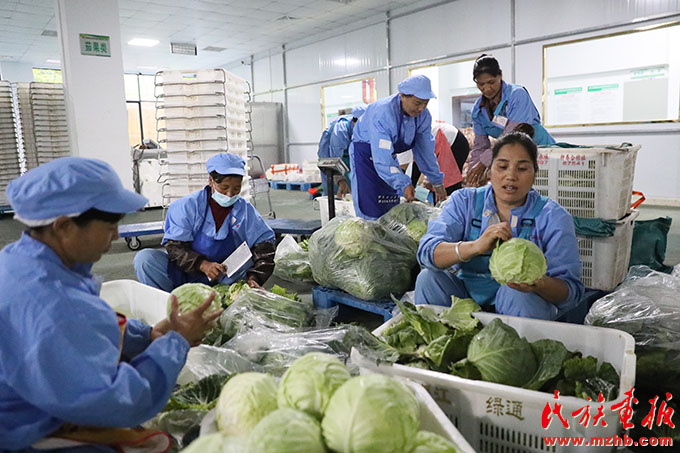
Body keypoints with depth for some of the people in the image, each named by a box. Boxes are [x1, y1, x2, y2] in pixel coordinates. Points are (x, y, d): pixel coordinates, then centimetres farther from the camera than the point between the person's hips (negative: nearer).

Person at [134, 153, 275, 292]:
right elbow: (174, 246, -11)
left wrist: (253, 277, -23)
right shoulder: (187, 206, -6)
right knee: (145, 258, -21)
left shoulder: (246, 210, -1)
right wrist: (202, 264, -27)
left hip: (222, 279, 0)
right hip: (183, 273, 0)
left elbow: (264, 244, -7)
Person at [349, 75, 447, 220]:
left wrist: (437, 183, 0)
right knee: (370, 211, -13)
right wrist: (403, 184, -51)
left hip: (389, 154, 7)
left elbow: (425, 151, -3)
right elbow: (382, 158, -42)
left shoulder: (423, 115, -14)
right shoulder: (382, 113, -36)